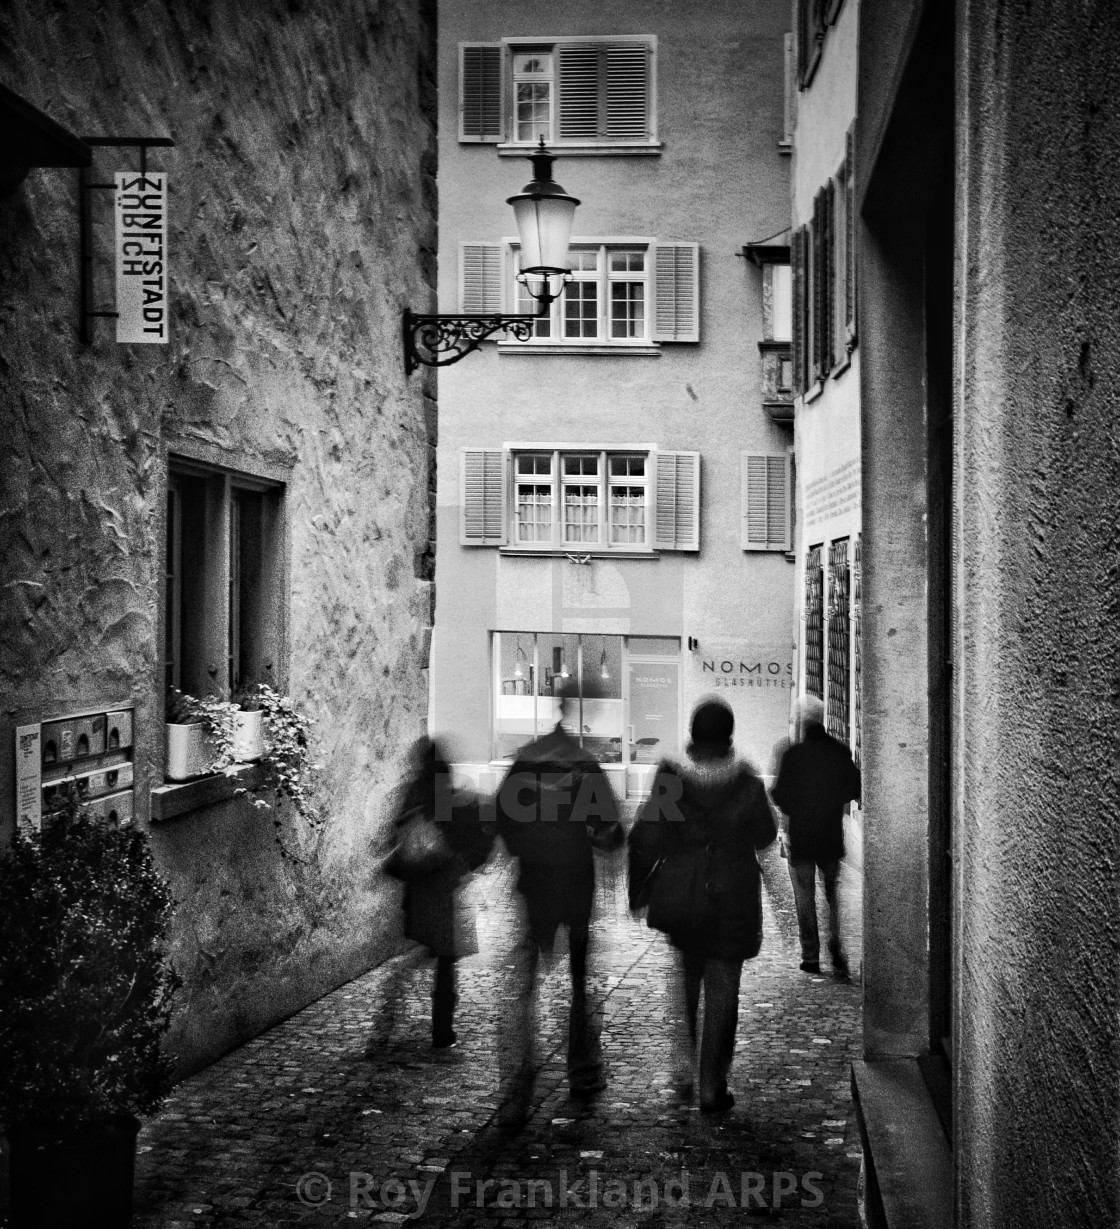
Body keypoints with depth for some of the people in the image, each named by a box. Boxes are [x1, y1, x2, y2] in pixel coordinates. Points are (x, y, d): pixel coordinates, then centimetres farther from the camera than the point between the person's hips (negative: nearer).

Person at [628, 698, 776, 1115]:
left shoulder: (670, 779, -11)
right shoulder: (747, 784, -11)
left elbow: (645, 839, -9)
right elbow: (765, 836, 3)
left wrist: (638, 891, 2)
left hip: (679, 897, 1)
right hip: (732, 902, -1)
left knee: (686, 976, 24)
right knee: (721, 990, 9)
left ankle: (684, 1066, 12)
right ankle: (712, 1088, 12)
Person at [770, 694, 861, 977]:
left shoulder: (793, 754, -14)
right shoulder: (840, 752, -2)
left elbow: (781, 794, -14)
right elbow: (855, 788, 3)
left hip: (800, 836, -3)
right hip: (832, 835, 3)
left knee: (805, 896, 7)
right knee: (833, 893, 16)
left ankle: (811, 957, 8)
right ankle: (836, 947, 3)